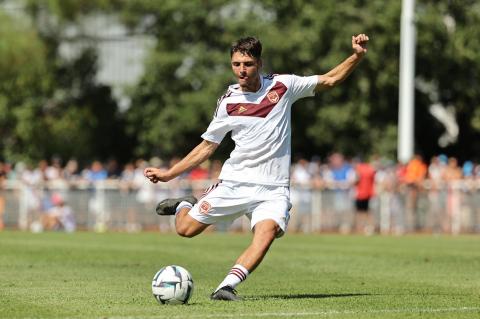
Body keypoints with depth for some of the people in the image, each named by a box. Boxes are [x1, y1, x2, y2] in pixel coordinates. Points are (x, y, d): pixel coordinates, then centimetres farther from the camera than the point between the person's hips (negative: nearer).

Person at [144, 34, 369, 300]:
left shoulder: (283, 86, 2)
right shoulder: (228, 102, 3)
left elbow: (330, 80, 10)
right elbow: (207, 146, 12)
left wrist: (357, 55, -6)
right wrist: (168, 174, 8)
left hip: (273, 188, -1)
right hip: (235, 181, 1)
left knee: (266, 232, -30)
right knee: (186, 229, -2)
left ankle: (227, 286, -34)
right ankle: (185, 206, 32)